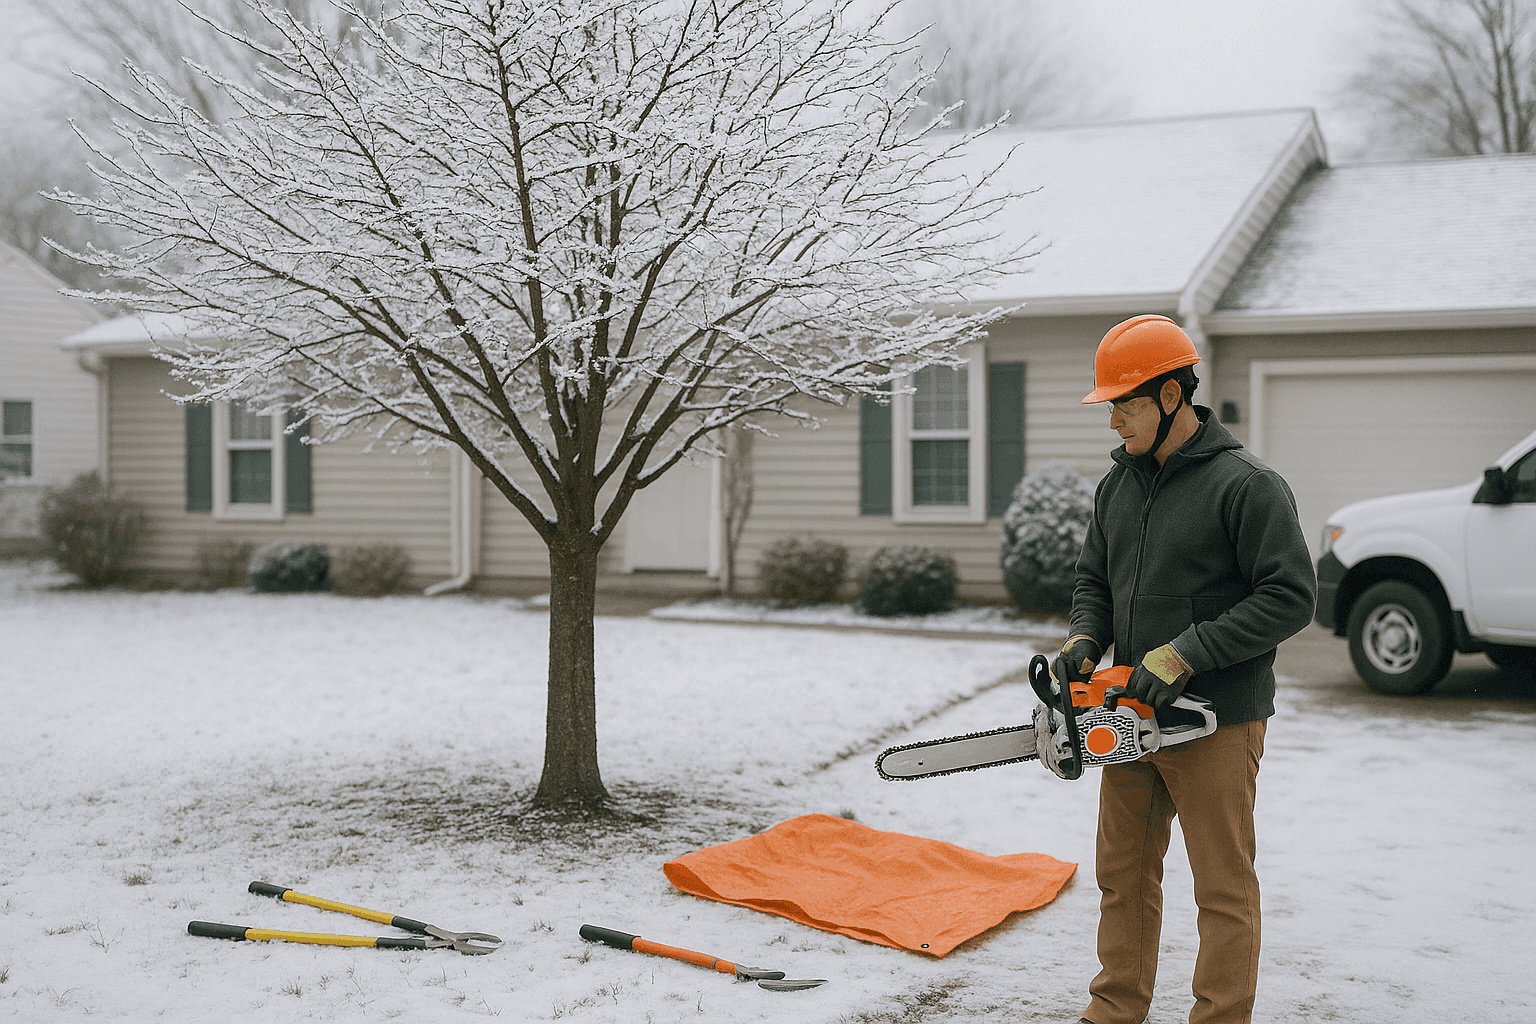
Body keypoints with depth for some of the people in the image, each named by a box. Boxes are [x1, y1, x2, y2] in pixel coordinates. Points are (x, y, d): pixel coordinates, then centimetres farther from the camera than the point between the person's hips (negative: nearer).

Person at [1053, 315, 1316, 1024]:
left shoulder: (1246, 485, -13)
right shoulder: (1118, 486, 9)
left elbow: (1291, 596, -17)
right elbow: (1094, 580, 18)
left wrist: (1186, 653, -21)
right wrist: (1084, 640, -4)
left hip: (1217, 724, -7)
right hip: (1132, 718, 7)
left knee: (1224, 888, 3)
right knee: (1123, 874, 15)